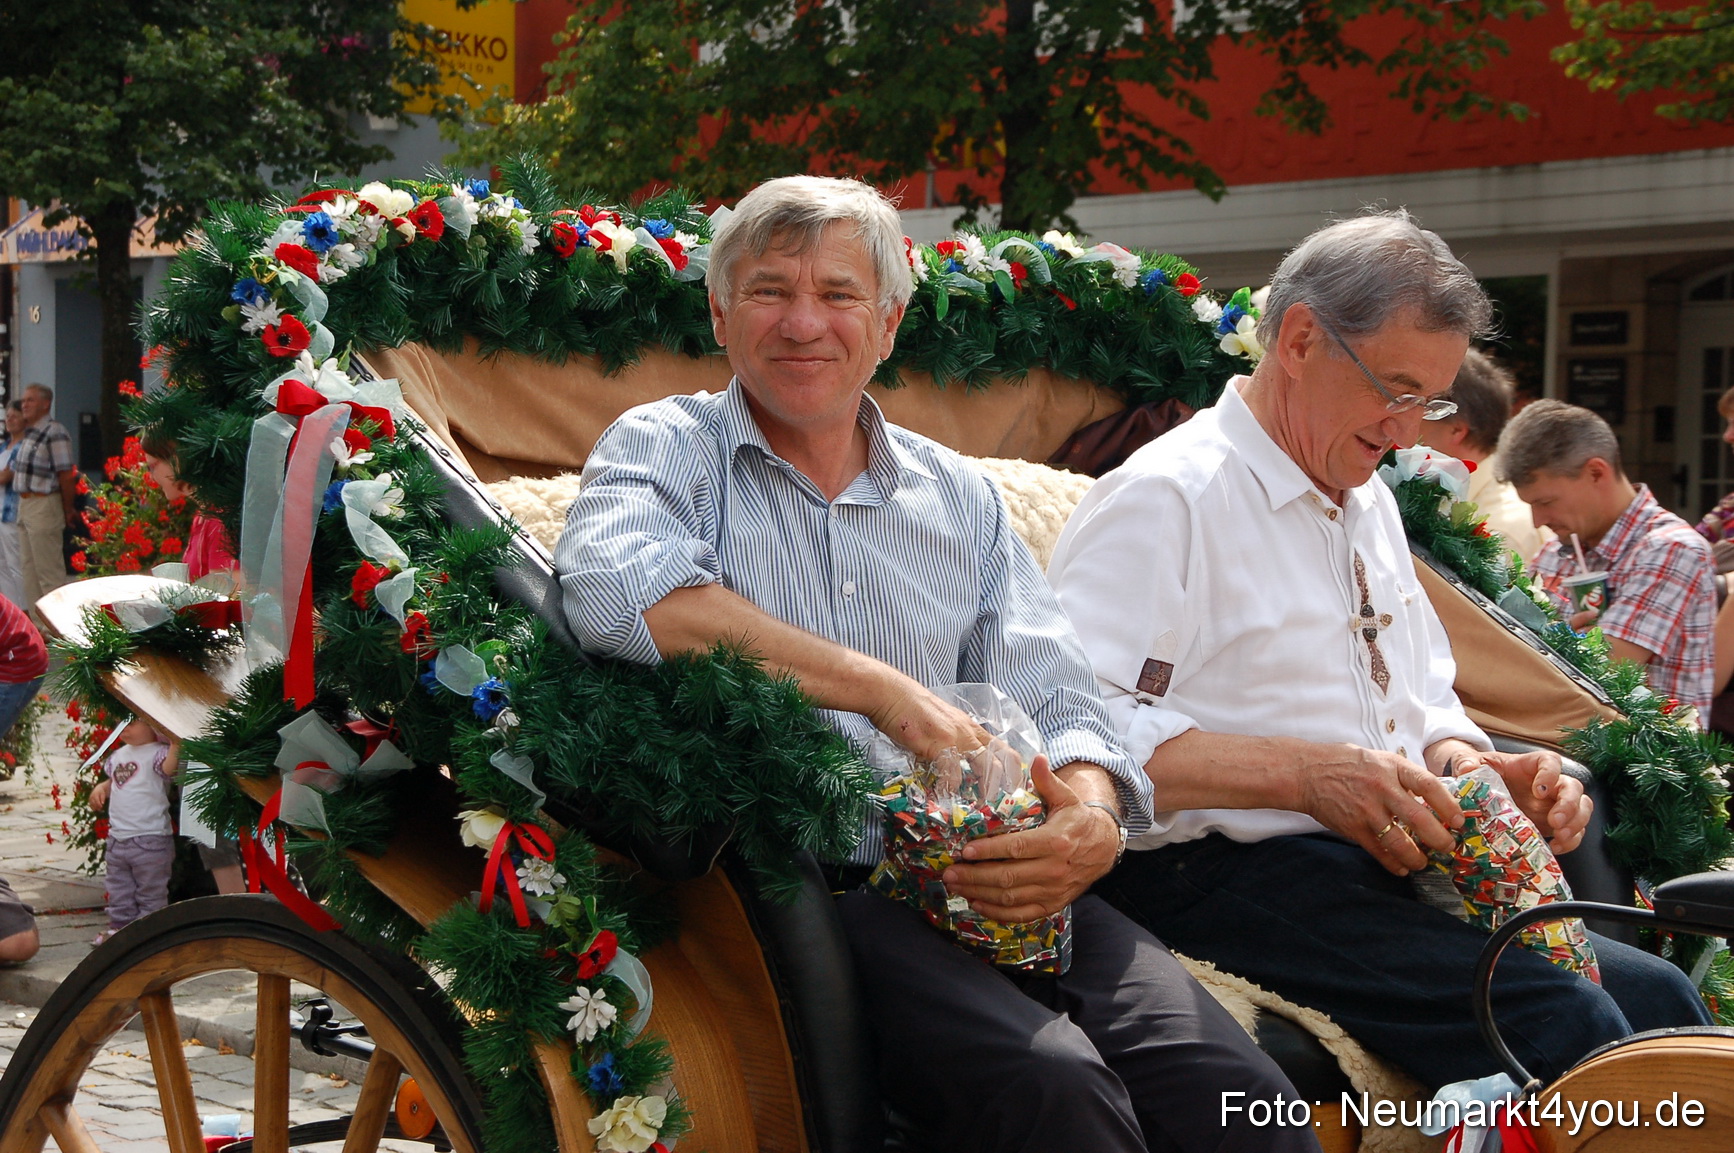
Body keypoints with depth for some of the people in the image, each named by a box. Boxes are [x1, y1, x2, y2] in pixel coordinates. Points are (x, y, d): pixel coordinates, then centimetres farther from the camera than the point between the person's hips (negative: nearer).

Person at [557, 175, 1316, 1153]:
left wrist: (1093, 821, -11)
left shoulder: (961, 499, 22)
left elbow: (1056, 705, 14)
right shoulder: (666, 449, 9)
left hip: (984, 879, 4)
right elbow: (617, 591, -15)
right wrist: (883, 689, -15)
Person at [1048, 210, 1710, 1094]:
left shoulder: (1367, 505, 23)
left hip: (1385, 873, 9)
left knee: (1653, 991, -7)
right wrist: (1307, 773, -21)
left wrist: (1477, 769, 6)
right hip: (1222, 879, -9)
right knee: (1564, 1021, -24)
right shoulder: (1167, 498, -8)